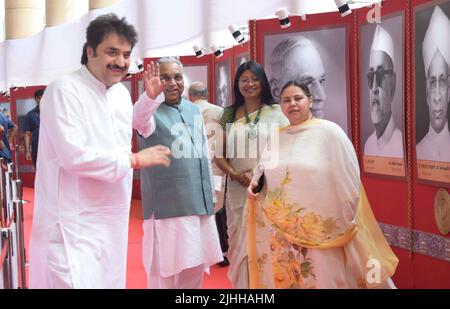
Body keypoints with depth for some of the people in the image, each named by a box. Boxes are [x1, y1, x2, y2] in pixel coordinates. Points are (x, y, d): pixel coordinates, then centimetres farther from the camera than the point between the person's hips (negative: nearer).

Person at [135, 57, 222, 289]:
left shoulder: (194, 109, 11)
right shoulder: (152, 112, -8)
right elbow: (139, 120, -34)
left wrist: (210, 191, 18)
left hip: (199, 203, 6)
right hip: (168, 206, -6)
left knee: (195, 267, 16)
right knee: (165, 271, 2)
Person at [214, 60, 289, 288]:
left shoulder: (276, 113, 4)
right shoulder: (229, 115, 11)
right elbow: (218, 152, 9)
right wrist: (234, 174, -8)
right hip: (237, 189, 2)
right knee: (239, 242, 7)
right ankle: (241, 284, 20)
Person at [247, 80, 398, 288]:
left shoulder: (329, 131, -7)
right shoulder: (277, 137, 10)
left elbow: (348, 180, -8)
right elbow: (263, 173, 21)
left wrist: (344, 225, -7)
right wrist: (254, 186, -1)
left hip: (322, 231, -5)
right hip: (281, 231, 5)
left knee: (325, 279, 3)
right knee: (285, 278, 12)